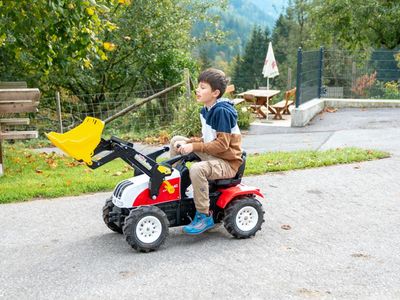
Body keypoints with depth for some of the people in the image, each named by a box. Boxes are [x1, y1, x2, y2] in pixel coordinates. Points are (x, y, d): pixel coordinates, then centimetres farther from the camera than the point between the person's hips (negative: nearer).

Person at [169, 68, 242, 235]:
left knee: (197, 169, -37)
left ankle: (204, 217, -21)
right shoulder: (206, 110, 8)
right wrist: (187, 143, -2)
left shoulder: (222, 111, -20)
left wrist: (194, 147, -24)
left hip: (228, 162, -10)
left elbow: (222, 144, -24)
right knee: (176, 141, 7)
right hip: (211, 154, 10)